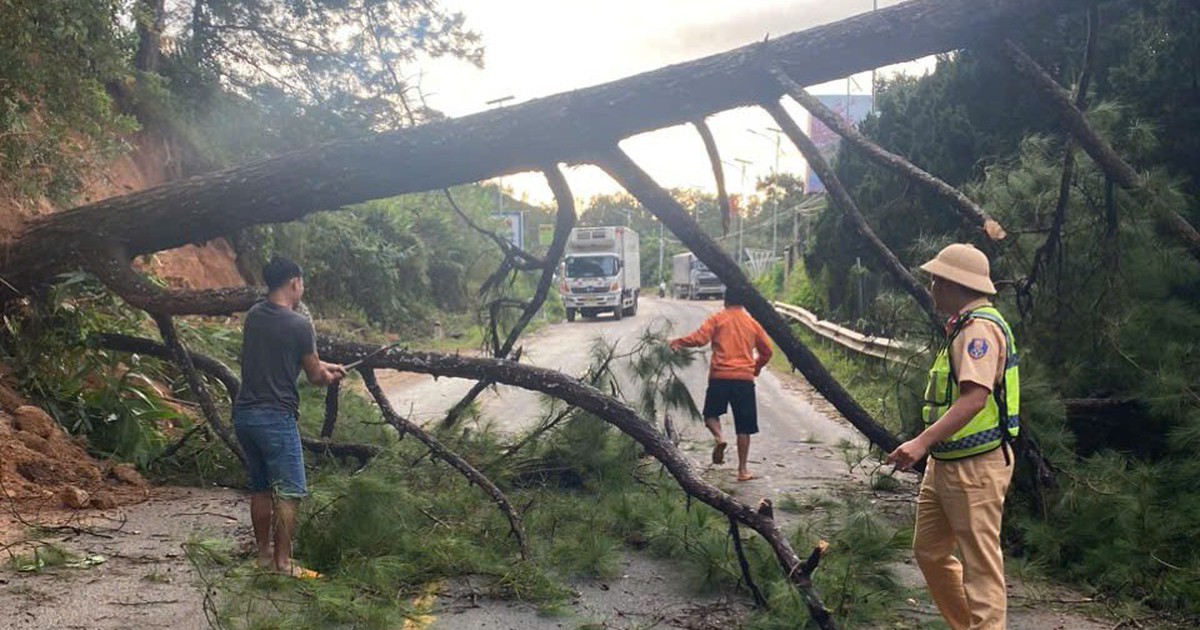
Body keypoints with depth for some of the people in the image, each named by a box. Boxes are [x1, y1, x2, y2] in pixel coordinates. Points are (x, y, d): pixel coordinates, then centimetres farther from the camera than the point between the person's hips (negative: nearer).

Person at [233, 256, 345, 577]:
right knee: (288, 491, 1)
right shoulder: (299, 325, -13)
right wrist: (330, 377, 21)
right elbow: (314, 375, -2)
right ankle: (283, 561, 3)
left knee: (260, 487, 16)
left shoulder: (253, 316, 8)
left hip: (244, 413, 8)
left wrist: (324, 366, 25)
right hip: (276, 417, -7)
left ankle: (264, 553, 24)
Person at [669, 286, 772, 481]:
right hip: (745, 378, 1)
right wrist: (756, 367, 31)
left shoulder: (718, 319, 3)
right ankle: (743, 469, 4)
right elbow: (767, 351, 14)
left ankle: (719, 438, -11)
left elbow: (700, 338, -11)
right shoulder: (752, 323, 10)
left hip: (719, 376, -1)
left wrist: (679, 342, 3)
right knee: (744, 428, 6)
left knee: (711, 413, 19)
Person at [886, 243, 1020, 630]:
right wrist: (930, 446, 20)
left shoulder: (980, 328, -18)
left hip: (975, 467, -11)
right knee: (929, 551, 17)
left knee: (980, 564, -4)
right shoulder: (964, 327, 15)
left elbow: (974, 398, -29)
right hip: (945, 464, 11)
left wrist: (922, 442, -32)